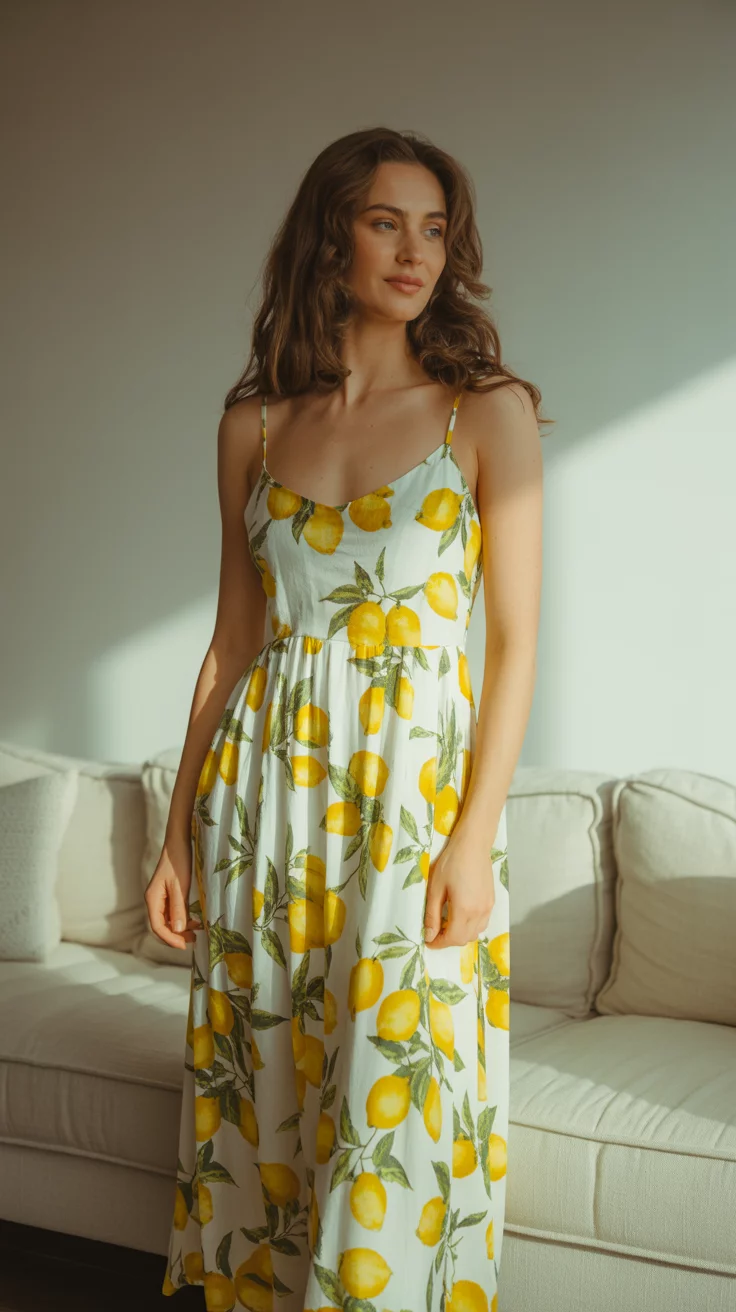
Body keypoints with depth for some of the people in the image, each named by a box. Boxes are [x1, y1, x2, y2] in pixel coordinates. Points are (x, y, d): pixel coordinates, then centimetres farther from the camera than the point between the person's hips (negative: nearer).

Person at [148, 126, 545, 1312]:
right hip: (265, 780, 3)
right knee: (259, 1099, 11)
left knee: (393, 1109, 1)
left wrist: (475, 835, -12)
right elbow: (232, 637, 10)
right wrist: (181, 830, 8)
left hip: (417, 780, -3)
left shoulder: (487, 410, -1)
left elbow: (515, 640, -3)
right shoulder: (255, 421, 8)